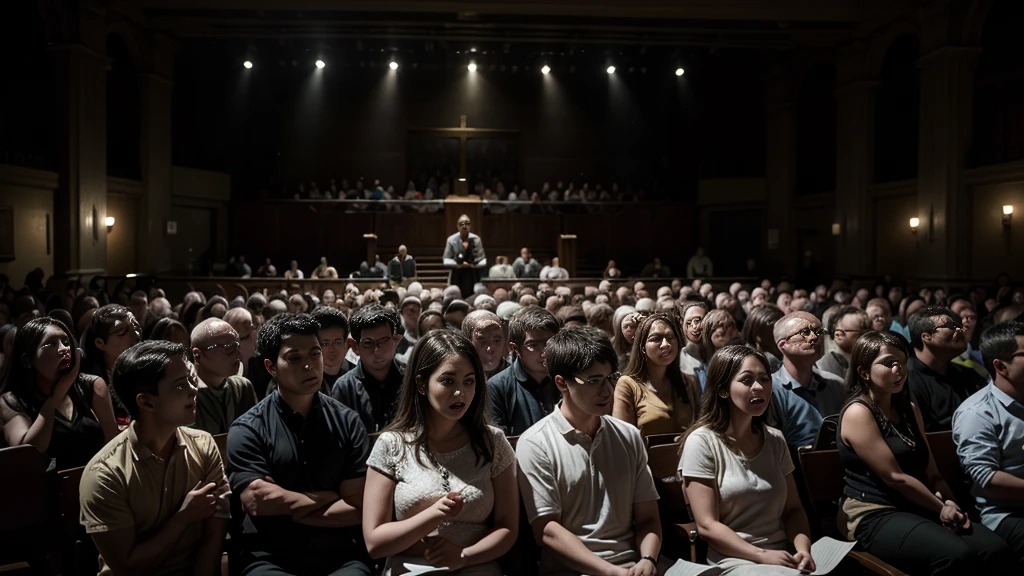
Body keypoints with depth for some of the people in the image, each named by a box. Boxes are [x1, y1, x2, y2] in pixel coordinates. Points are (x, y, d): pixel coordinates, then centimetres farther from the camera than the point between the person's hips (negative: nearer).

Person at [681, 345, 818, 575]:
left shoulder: (775, 440, 11)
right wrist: (763, 555, -18)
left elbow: (793, 509, 12)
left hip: (784, 556, 6)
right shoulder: (702, 442, -8)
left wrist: (803, 549, -8)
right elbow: (707, 526, -11)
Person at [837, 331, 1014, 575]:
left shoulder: (909, 408, 15)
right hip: (875, 517, -7)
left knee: (995, 550, -18)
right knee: (956, 556, -31)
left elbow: (931, 472, 15)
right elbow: (894, 477, -14)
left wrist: (952, 507, -3)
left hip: (921, 509, 8)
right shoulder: (858, 412, -11)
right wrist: (942, 508, -5)